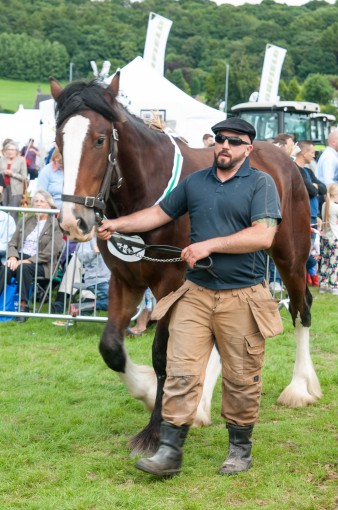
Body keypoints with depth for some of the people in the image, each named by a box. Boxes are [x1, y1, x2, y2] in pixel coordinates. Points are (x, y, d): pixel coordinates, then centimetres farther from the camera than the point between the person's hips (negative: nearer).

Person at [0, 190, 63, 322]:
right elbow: (12, 243, 15)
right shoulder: (24, 221, 19)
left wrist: (29, 261, -18)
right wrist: (12, 257, -9)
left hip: (42, 265, -4)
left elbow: (50, 252, -9)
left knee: (23, 268, -37)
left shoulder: (55, 225, 2)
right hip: (20, 258, 4)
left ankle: (23, 306, -32)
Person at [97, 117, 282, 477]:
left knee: (241, 379, 7)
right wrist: (118, 224, 6)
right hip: (195, 294, 3)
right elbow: (160, 213, 18)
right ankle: (170, 451, 0)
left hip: (242, 298, -3)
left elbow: (263, 235, -16)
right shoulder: (194, 182, 11)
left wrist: (210, 245, -18)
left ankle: (240, 447, 24)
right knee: (181, 373, -3)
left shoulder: (261, 184, -4)